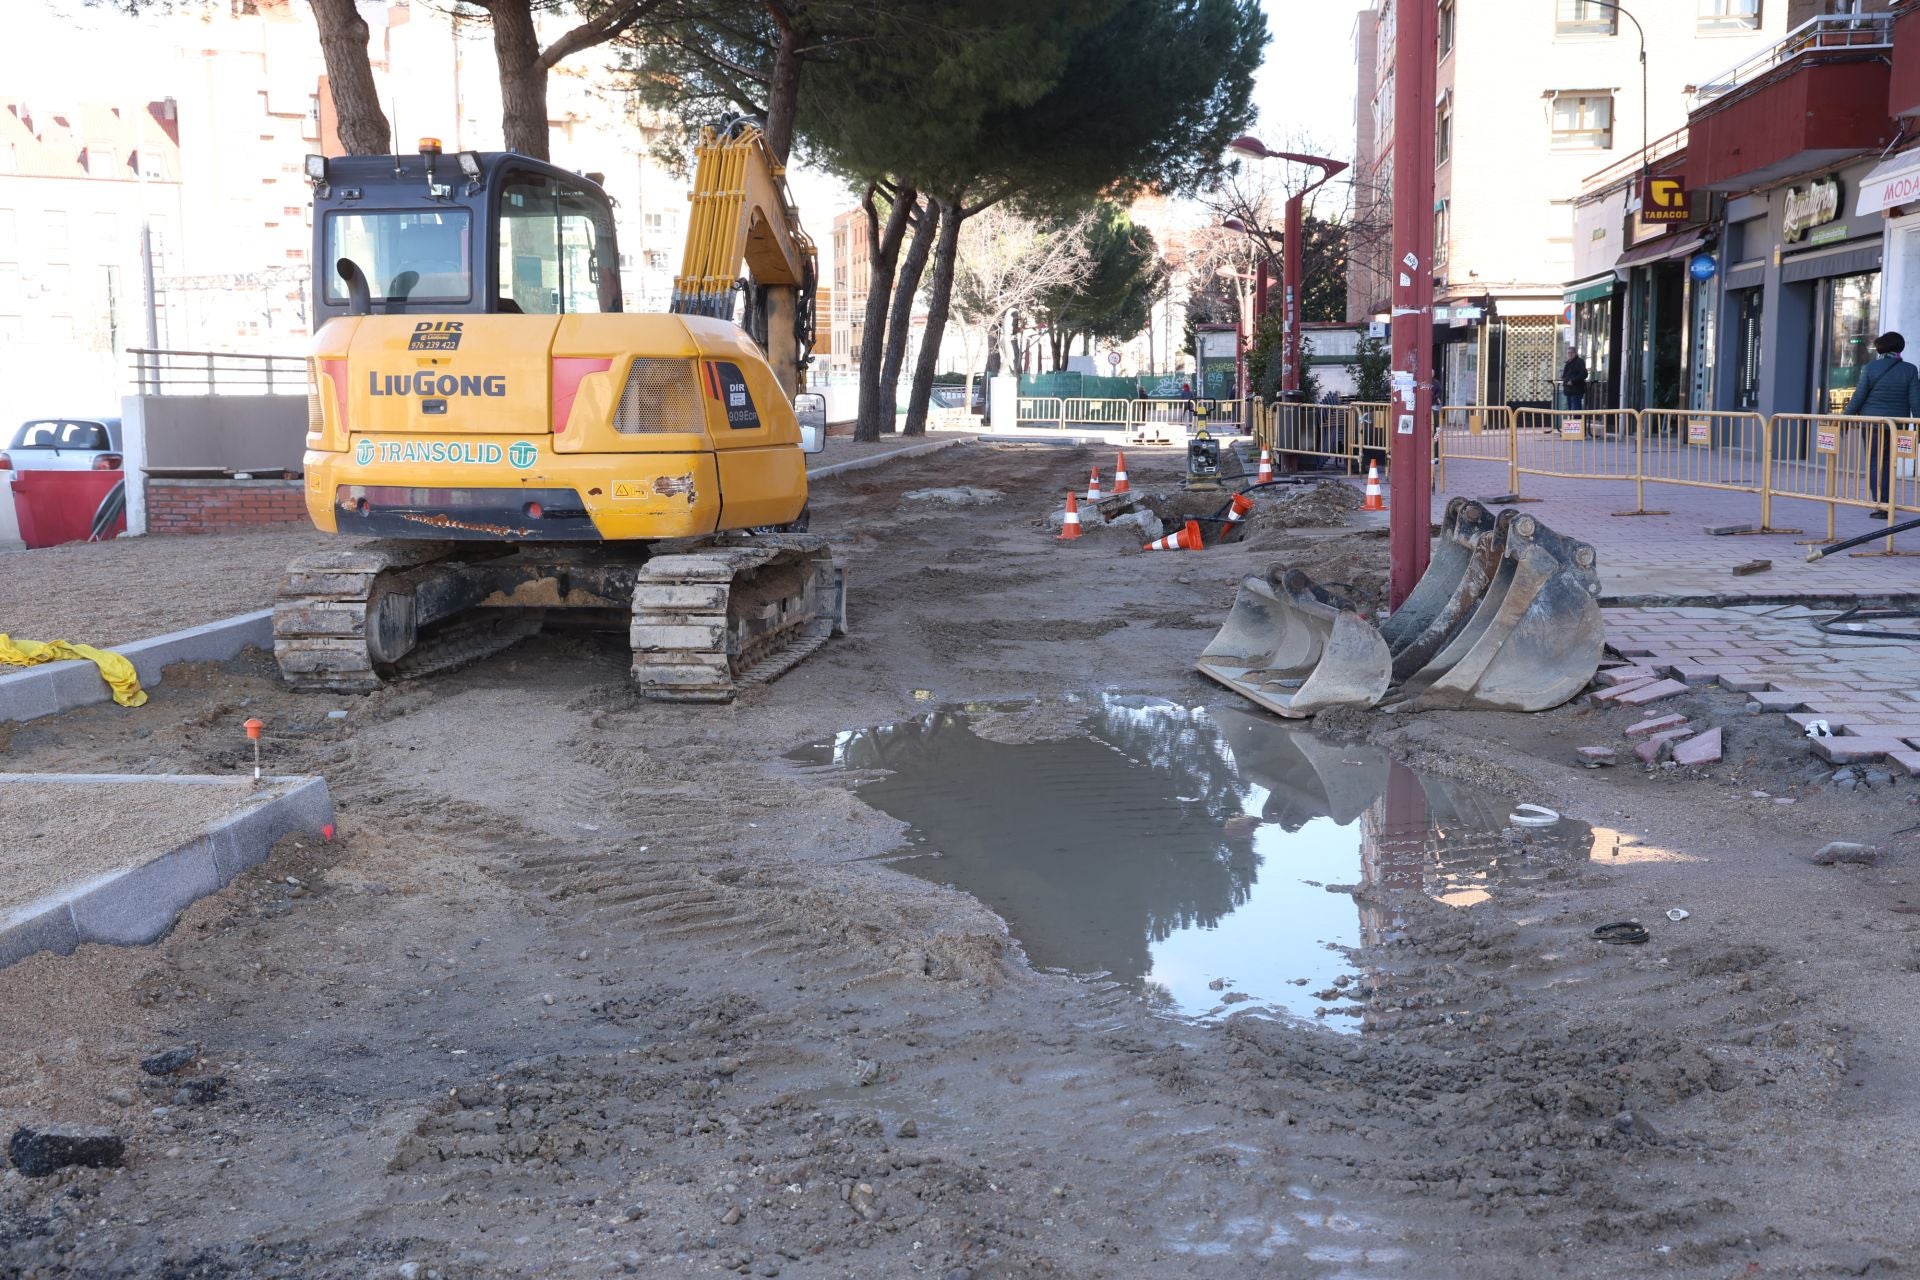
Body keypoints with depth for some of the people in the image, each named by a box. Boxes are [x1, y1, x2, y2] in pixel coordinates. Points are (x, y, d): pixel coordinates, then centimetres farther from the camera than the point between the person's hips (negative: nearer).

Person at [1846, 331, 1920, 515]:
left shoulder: (1871, 368, -6)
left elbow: (1858, 397, -6)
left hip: (1872, 423, -2)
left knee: (1874, 464, 2)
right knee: (1887, 463, 15)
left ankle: (1881, 504, -9)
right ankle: (1886, 503, 16)